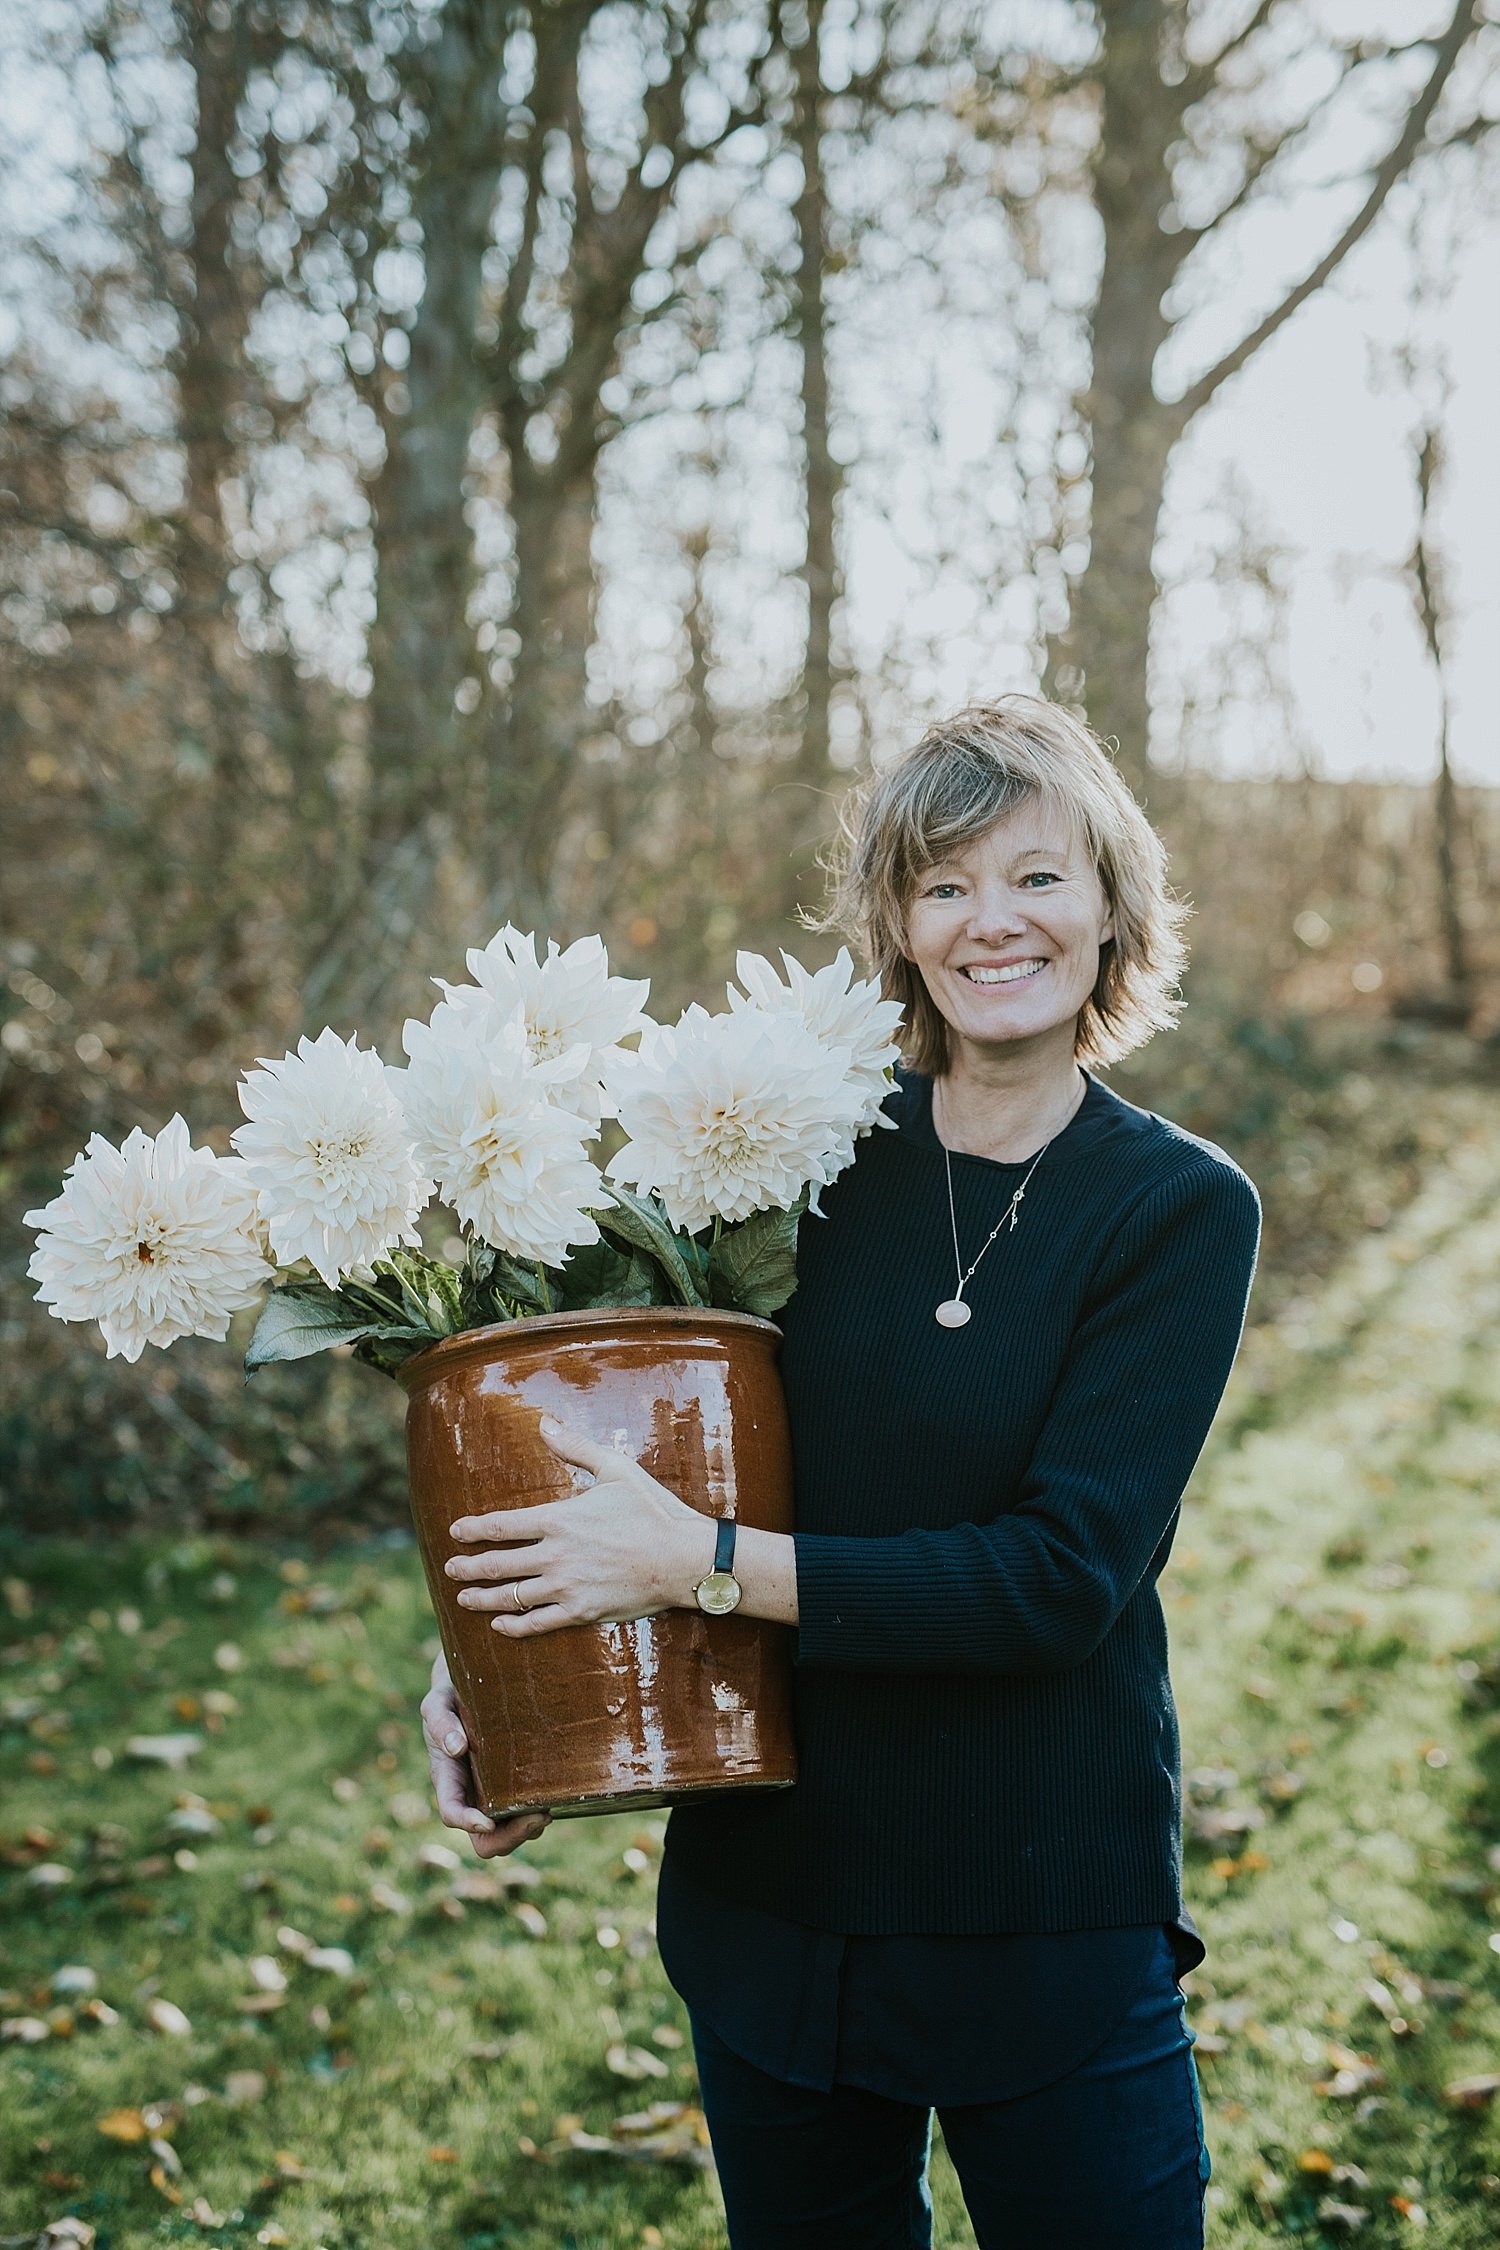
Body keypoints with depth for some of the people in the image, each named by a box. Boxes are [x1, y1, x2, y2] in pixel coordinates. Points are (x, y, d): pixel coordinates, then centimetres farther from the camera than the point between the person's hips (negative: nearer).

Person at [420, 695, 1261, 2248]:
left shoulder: (1180, 1210, -8)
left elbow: (1065, 1571, -18)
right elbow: (652, 1437, 7)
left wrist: (707, 1563, -23)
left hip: (1048, 1916, -2)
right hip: (771, 1883, 3)